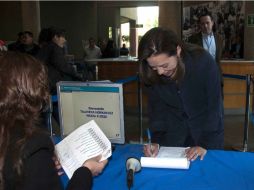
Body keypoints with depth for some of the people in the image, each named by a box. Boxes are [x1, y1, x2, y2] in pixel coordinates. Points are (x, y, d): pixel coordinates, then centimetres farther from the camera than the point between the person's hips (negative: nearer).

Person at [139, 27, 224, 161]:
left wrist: (205, 143, -23)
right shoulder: (152, 73, -19)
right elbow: (156, 106, -9)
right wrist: (156, 139, -20)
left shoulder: (203, 61, -28)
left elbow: (214, 104, -22)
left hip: (208, 126, -2)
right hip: (174, 128, 2)